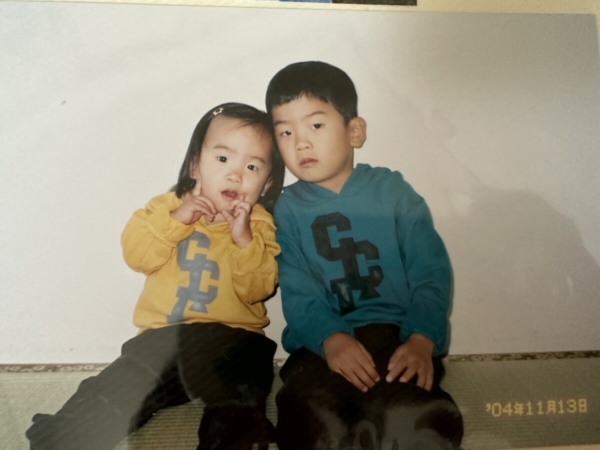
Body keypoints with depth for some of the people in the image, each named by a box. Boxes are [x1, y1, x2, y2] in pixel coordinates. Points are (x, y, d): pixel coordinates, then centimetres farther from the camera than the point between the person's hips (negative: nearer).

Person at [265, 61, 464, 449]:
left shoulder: (393, 191, 4)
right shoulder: (286, 210, 7)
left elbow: (432, 274, -2)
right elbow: (299, 295, -4)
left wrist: (421, 339, -19)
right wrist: (331, 339, -23)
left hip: (395, 331, 0)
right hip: (323, 343, 1)